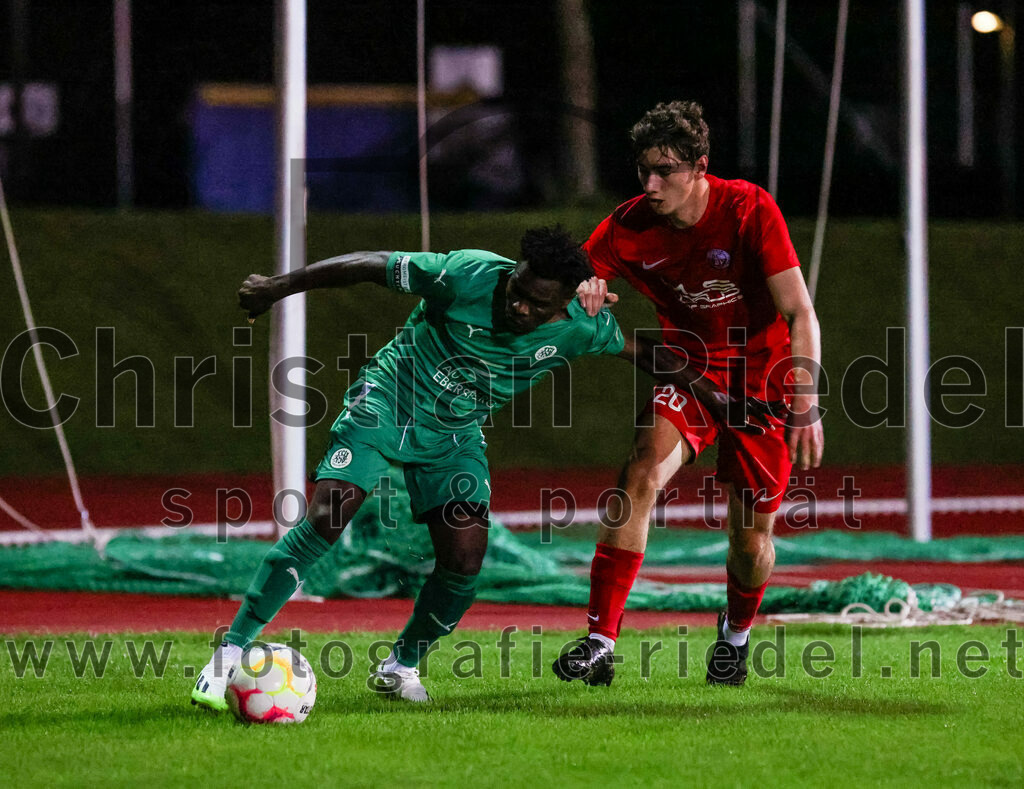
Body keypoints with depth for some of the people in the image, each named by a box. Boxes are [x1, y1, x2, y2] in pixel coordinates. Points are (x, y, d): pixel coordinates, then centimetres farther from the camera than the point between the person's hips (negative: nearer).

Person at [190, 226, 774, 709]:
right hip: (387, 404, -4)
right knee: (327, 517, -22)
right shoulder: (466, 274, -26)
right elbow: (368, 266, -16)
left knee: (465, 563, -9)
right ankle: (233, 651, -19)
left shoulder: (578, 328, -16)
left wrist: (711, 395, 11)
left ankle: (401, 666, 19)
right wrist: (280, 287, -13)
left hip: (455, 436, 4)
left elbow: (640, 350, 4)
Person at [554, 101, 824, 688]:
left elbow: (800, 314, -23)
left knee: (752, 538, 0)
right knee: (642, 474, -25)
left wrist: (806, 407, -33)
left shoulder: (749, 210, -21)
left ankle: (737, 633, 34)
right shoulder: (630, 227, -12)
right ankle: (601, 643, -26)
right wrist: (582, 291, -34)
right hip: (690, 372, 2)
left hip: (762, 380, -2)